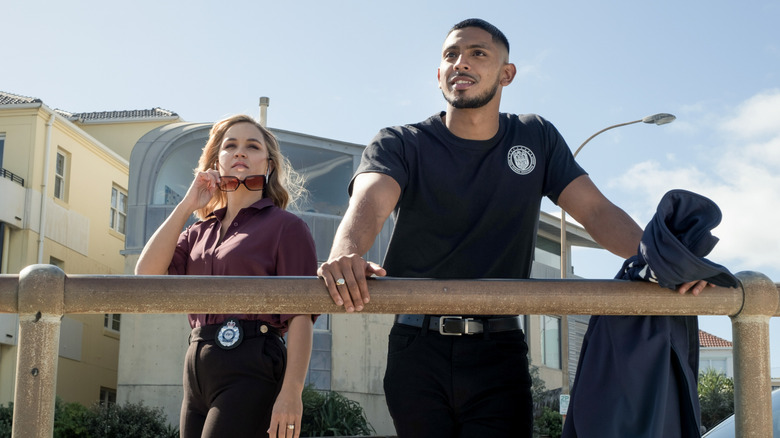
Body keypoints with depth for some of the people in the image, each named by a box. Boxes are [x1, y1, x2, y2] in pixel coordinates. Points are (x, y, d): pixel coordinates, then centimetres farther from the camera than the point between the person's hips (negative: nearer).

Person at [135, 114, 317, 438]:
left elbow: (301, 315, -8)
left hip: (250, 367, -7)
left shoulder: (285, 226, 1)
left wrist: (291, 391, -18)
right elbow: (147, 272, 4)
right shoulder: (200, 232, 20)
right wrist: (187, 205, 5)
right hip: (197, 370, 7)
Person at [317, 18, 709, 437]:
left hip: (499, 354, 1)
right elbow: (369, 202, -20)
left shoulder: (536, 139, 11)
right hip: (417, 353, -1)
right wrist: (346, 254, -45)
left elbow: (596, 210, 0)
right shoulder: (399, 144, 1)